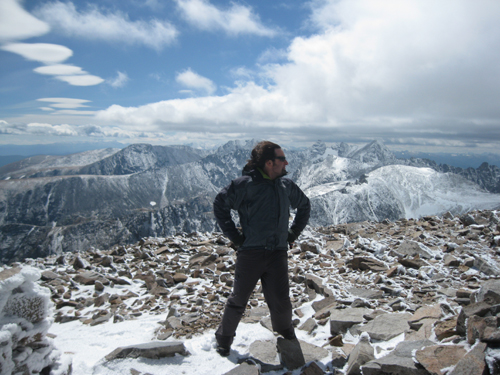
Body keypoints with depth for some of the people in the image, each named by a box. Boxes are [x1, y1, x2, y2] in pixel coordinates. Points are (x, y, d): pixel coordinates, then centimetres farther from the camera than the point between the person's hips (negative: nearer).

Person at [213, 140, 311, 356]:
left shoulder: (286, 185, 8)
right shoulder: (246, 184, -10)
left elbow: (304, 205, 24)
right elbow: (220, 204, -7)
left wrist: (294, 232, 16)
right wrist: (233, 235, -7)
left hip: (278, 253, 4)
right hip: (250, 252, -4)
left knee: (281, 301, 7)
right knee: (239, 300, 9)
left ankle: (286, 332, 38)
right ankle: (224, 339, 31)